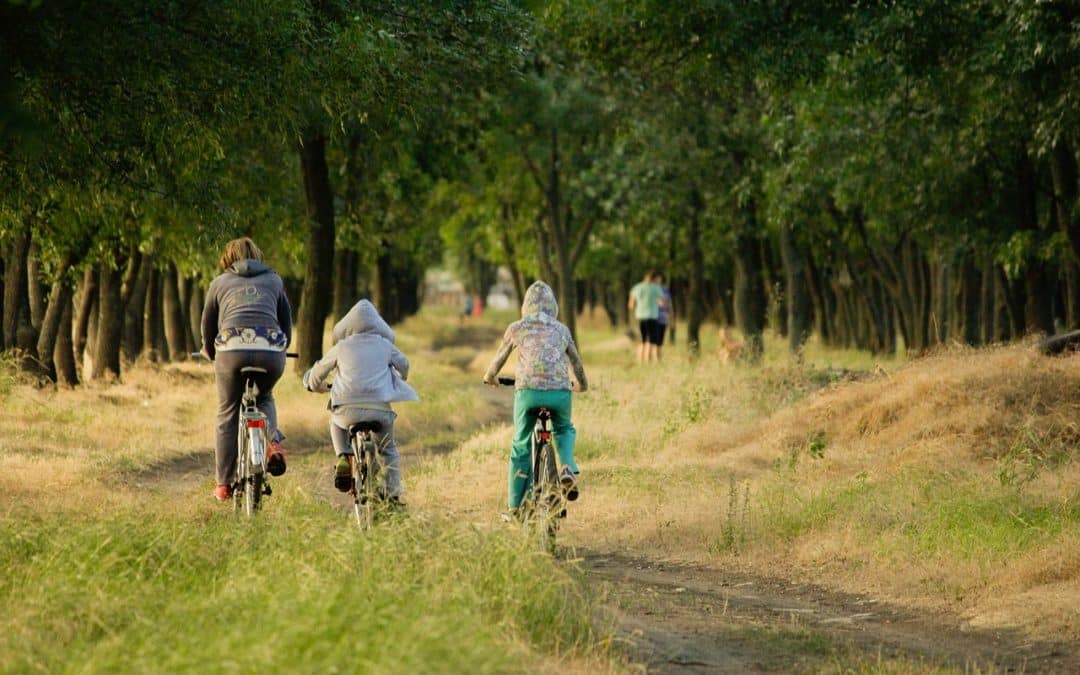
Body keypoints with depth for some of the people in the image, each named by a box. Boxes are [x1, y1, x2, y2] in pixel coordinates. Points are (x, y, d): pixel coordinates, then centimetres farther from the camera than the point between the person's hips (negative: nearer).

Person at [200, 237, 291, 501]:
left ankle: (224, 484, 12)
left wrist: (211, 353, 47)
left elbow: (208, 326, 28)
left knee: (227, 416, 12)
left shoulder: (219, 282, 22)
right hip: (272, 350, 1)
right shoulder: (274, 280, 25)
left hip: (232, 349, -1)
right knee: (264, 398, 30)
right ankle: (273, 442, 3)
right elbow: (287, 321, 30)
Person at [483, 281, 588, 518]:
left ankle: (515, 507, 14)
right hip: (560, 391, 1)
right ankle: (568, 467, 1)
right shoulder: (562, 330, 17)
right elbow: (576, 362, 28)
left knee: (520, 447, 13)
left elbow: (499, 358, 24)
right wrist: (583, 384, 48)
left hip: (528, 391, -1)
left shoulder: (517, 328, 13)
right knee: (564, 430, 30)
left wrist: (490, 377, 45)